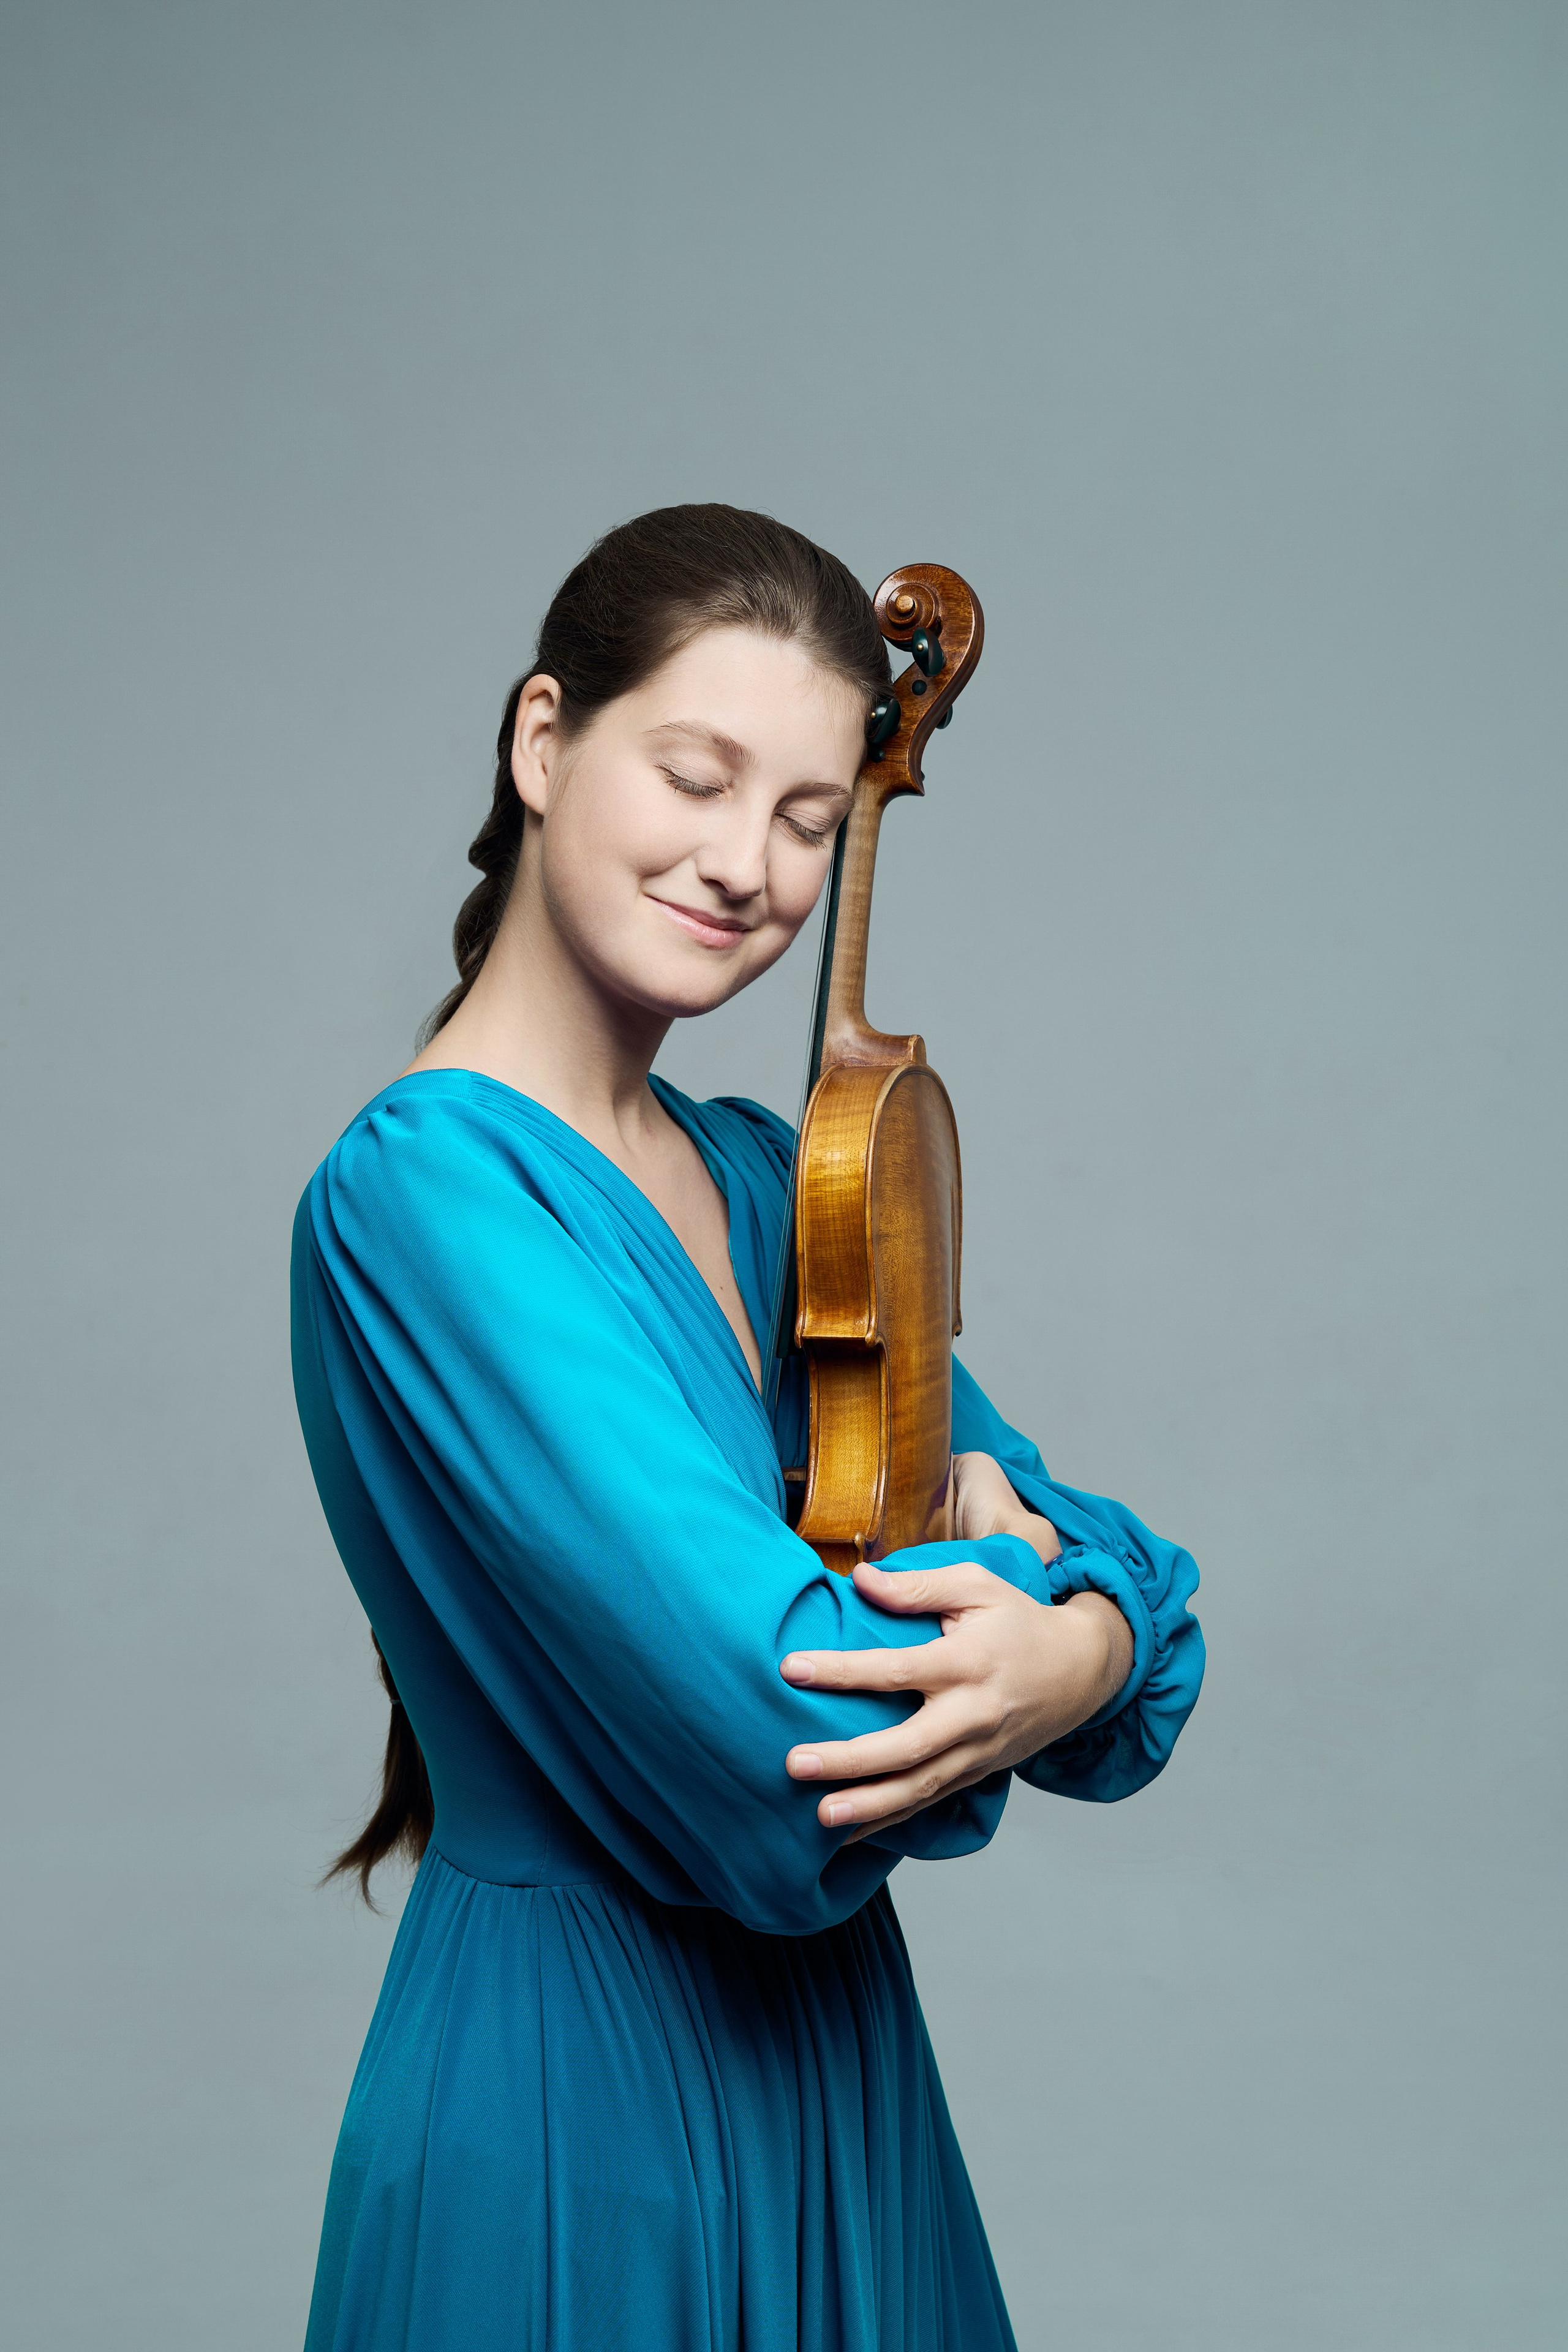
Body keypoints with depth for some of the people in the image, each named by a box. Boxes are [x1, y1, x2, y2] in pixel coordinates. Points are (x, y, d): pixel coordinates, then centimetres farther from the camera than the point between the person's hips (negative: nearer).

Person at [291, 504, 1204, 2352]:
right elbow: (778, 1701, -29)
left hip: (834, 2063, 8)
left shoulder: (771, 1179, 5)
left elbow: (1103, 1555, 3)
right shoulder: (425, 1186, -20)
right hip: (570, 2096, -7)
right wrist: (1002, 1570, -12)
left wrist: (1077, 1642, -18)